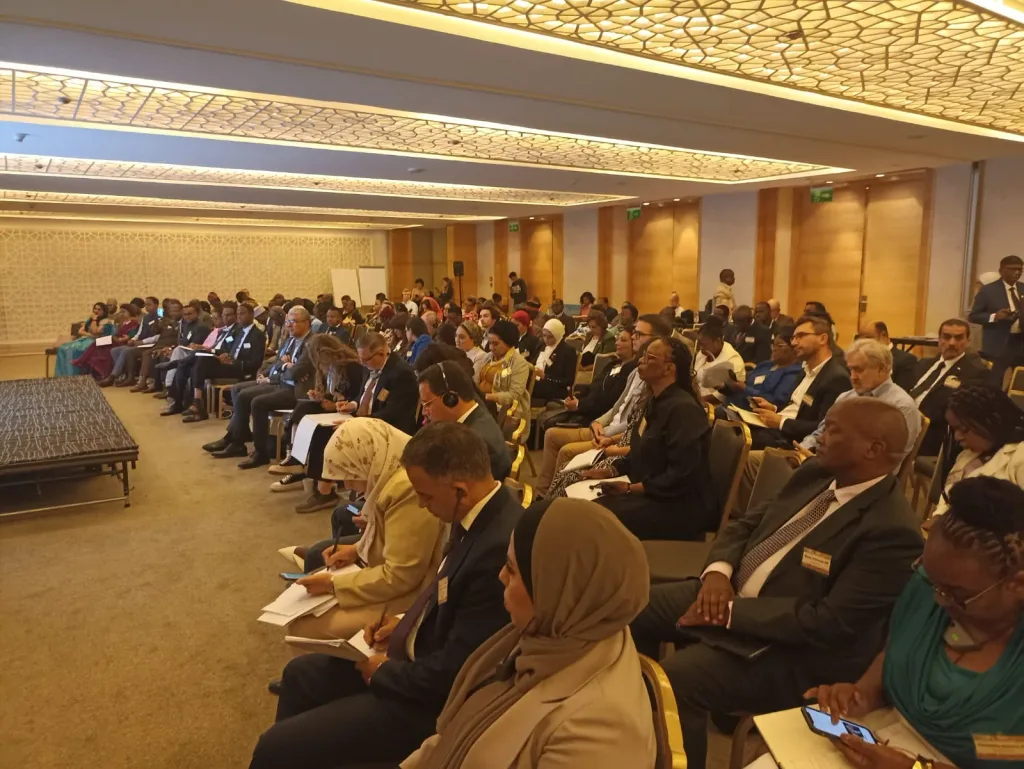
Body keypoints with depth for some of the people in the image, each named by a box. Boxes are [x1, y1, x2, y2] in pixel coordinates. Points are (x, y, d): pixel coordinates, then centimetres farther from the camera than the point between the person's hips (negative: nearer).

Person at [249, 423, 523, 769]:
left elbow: (451, 675, -26)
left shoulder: (501, 547, -33)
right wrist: (407, 621, 4)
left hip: (432, 695, -9)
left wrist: (385, 670, -11)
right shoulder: (482, 513, -4)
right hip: (420, 654, 9)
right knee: (300, 674, 21)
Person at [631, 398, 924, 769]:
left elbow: (829, 624, -26)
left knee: (674, 679, -27)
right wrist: (718, 570, -10)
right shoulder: (816, 472, 2)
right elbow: (747, 522, 9)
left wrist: (732, 612, -23)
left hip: (788, 649, -8)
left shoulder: (891, 531, -23)